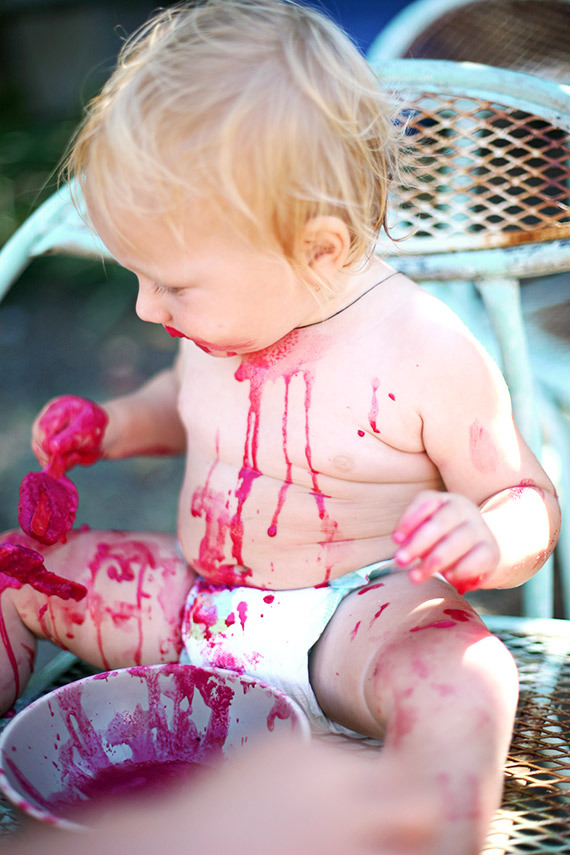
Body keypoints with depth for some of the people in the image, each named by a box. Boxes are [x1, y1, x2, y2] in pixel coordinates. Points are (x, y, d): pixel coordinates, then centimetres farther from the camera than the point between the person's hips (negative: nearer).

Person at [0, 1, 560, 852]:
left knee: (463, 684, -38)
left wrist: (487, 543, -33)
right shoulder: (230, 315, -1)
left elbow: (530, 502, -10)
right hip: (192, 606, 6)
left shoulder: (428, 356, -19)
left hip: (358, 619, -6)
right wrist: (117, 425, 4)